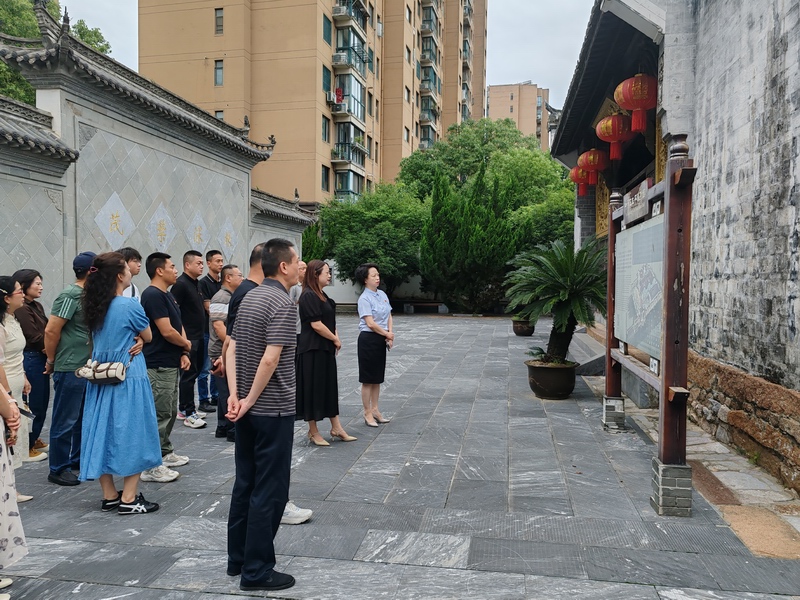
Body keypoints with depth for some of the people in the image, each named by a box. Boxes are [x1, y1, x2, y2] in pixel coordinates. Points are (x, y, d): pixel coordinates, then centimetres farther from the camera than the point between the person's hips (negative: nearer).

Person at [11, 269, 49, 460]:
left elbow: (45, 331, 8)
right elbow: (35, 338, -19)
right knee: (33, 405, 1)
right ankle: (26, 448, 14)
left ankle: (34, 440, 32)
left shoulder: (37, 306, 11)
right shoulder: (20, 309, -17)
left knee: (42, 403, 17)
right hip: (31, 360, -9)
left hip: (40, 359, 9)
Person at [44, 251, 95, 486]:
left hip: (87, 368, 9)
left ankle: (78, 459, 31)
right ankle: (58, 469, 13)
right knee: (65, 420, 2)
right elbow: (51, 330, -18)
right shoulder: (71, 295, -17)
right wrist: (51, 361, -7)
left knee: (84, 417, 18)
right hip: (70, 369, -9)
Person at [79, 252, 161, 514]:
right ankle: (128, 499, 5)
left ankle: (109, 496, 21)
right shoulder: (129, 305, -15)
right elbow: (148, 336, -2)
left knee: (103, 432, 11)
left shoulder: (94, 306, 6)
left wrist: (134, 341, 2)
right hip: (128, 378, -7)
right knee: (131, 435, 1)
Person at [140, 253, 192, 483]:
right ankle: (151, 466, 1)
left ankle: (166, 453, 32)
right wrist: (186, 344, -4)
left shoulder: (167, 295, 15)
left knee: (170, 412, 19)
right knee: (159, 415, -6)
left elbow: (178, 326, 16)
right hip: (159, 366, -10)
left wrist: (183, 354, 3)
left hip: (171, 364, 10)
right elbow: (167, 331, -22)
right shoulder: (153, 295, -16)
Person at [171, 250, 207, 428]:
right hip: (188, 338, -9)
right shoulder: (181, 284, -13)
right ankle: (188, 414, 2)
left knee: (194, 373, 14)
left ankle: (184, 409, 24)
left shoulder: (196, 284, 14)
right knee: (189, 375, -4)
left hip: (198, 336, 9)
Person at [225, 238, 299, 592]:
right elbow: (270, 359, -24)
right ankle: (256, 571, 10)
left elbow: (231, 349, 7)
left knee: (245, 483, 16)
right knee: (269, 490, 1)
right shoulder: (283, 303, -17)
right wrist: (250, 400, -14)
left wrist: (234, 395, 0)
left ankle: (238, 559, 27)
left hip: (248, 410, 9)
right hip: (273, 410, -9)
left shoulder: (249, 298, 10)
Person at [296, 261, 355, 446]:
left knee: (330, 387, 14)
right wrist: (335, 339, -9)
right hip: (313, 350, -10)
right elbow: (316, 324, -21)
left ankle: (336, 428, 22)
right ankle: (313, 432, 13)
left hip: (326, 349, 10)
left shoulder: (322, 295, 13)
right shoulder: (309, 296, -16)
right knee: (314, 389, 1)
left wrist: (335, 337, 1)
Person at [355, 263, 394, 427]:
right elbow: (370, 323, -18)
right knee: (368, 379, 2)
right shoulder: (364, 299, -14)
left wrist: (390, 335, -6)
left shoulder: (382, 294, 8)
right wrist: (387, 334, -9)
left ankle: (375, 410, 25)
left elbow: (389, 316, 8)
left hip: (382, 340, 7)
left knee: (377, 377, 14)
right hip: (369, 339, -7)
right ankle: (367, 413, 12)